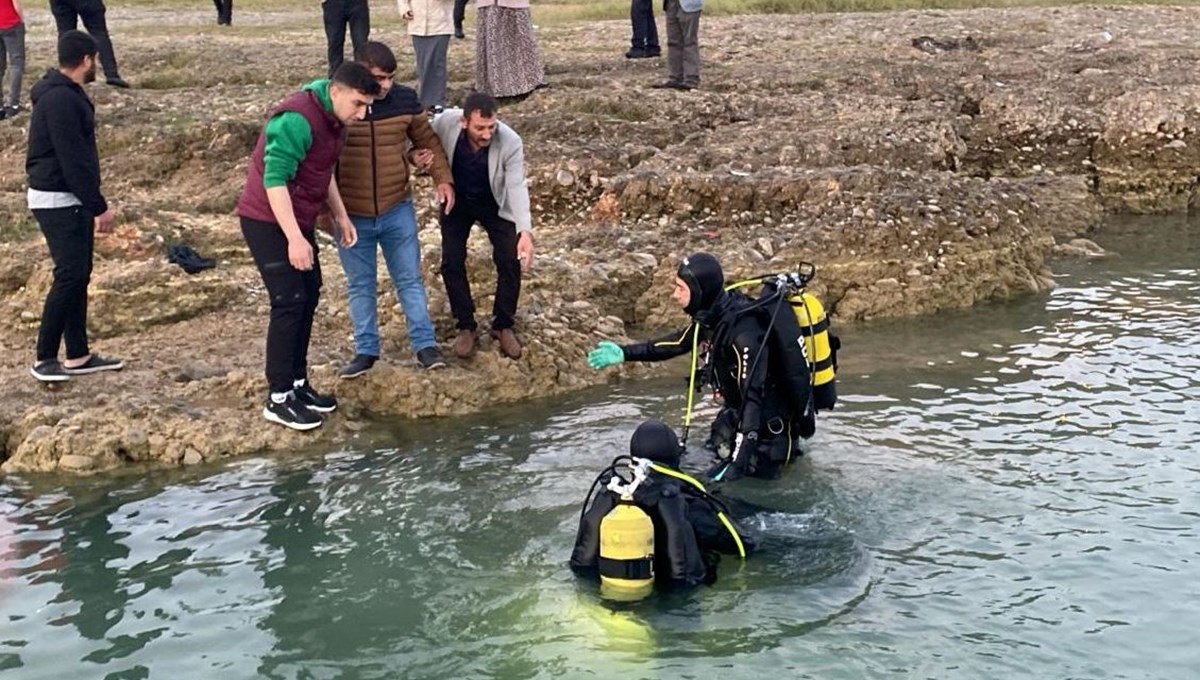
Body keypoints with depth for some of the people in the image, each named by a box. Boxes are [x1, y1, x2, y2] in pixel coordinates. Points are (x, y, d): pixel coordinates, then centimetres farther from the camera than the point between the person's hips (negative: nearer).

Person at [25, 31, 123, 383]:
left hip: (70, 199, 10)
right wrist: (99, 206, -19)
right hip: (58, 201, -10)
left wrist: (93, 203, 19)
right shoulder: (60, 99, -19)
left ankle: (78, 356, 17)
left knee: (78, 275, 11)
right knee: (70, 275, -9)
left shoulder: (65, 94, 13)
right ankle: (45, 358, -2)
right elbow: (73, 161, -22)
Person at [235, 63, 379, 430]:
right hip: (268, 221, -10)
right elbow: (274, 179, -28)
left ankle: (297, 383, 24)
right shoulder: (297, 119, -25)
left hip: (297, 219, 10)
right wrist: (295, 238, -31)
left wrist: (340, 214, 16)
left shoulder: (334, 118, 5)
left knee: (309, 296, 13)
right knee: (289, 302, -10)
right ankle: (279, 399, -2)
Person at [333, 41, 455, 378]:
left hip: (397, 211, 1)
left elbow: (427, 139, 8)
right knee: (360, 285, 12)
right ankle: (366, 350, 24)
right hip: (351, 215, -1)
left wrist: (443, 178, -4)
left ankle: (424, 343, 21)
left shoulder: (405, 99, -5)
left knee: (410, 278, 10)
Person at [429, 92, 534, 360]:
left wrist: (525, 230, -50)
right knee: (452, 262, -4)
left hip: (495, 204, -1)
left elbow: (517, 187, -37)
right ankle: (466, 327, 13)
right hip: (456, 200, 1)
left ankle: (503, 325, 12)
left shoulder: (510, 142, -33)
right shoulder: (445, 122, -29)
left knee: (510, 261, -9)